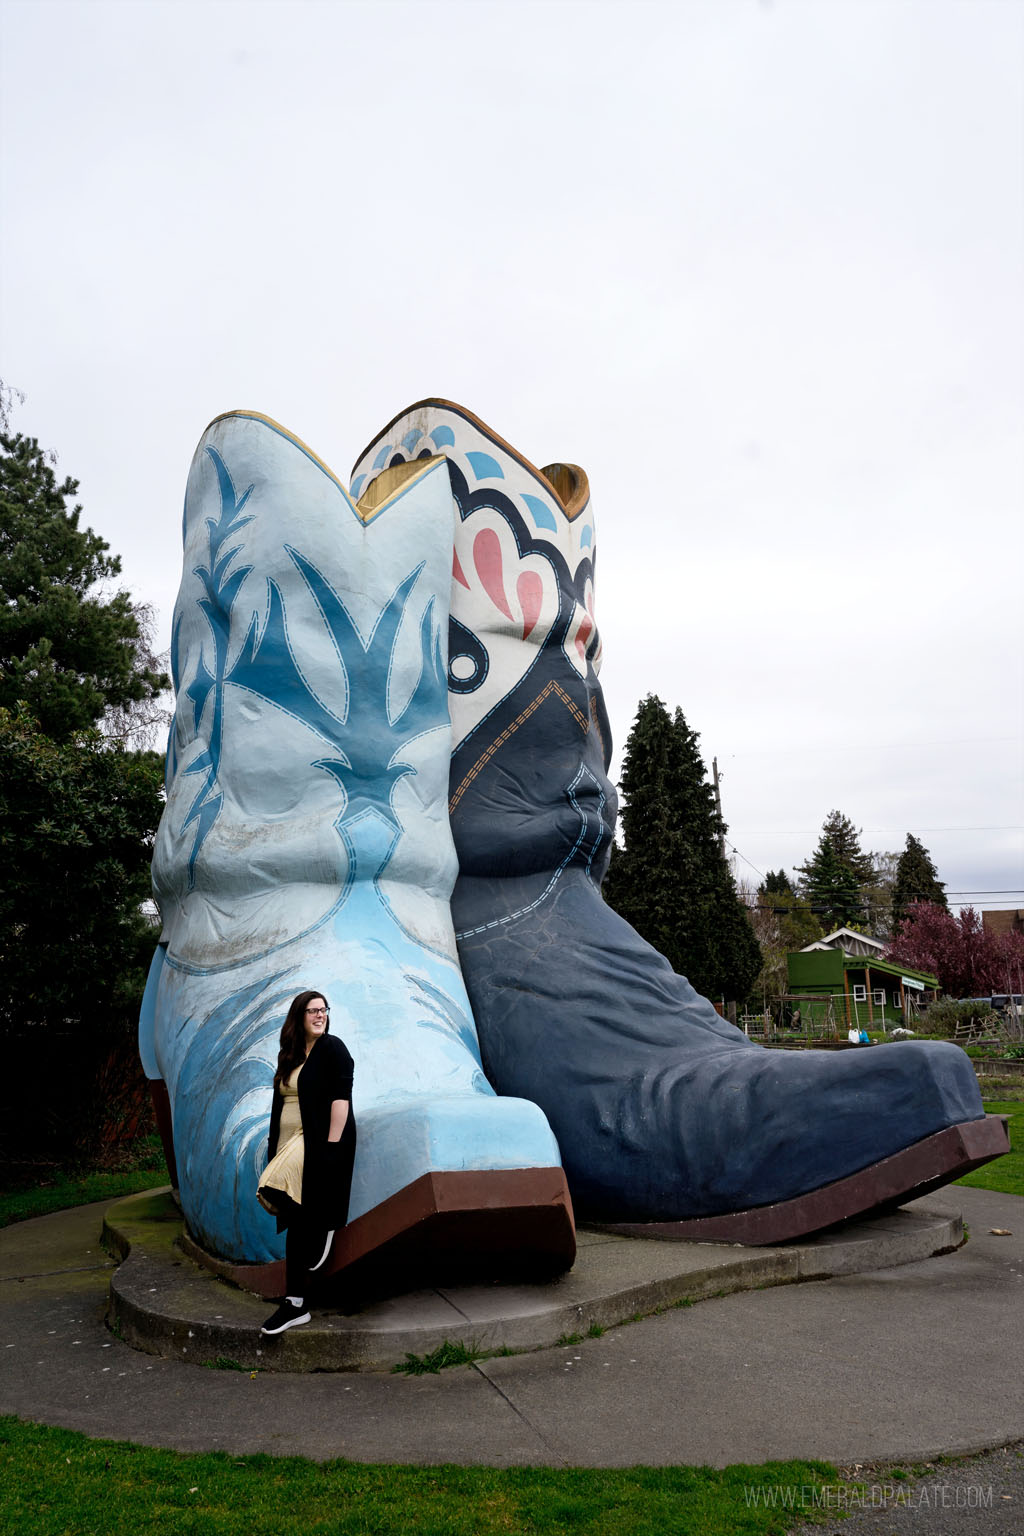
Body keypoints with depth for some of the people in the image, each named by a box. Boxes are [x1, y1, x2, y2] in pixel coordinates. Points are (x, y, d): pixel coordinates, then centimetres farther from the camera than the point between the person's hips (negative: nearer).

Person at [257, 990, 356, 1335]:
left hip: (320, 1144, -7)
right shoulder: (289, 1055, 18)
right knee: (297, 1222, 7)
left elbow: (341, 1098, -12)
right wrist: (275, 1146, 16)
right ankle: (295, 1303, 16)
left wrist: (332, 1145, -18)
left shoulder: (332, 1047, -4)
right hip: (292, 1145, 7)